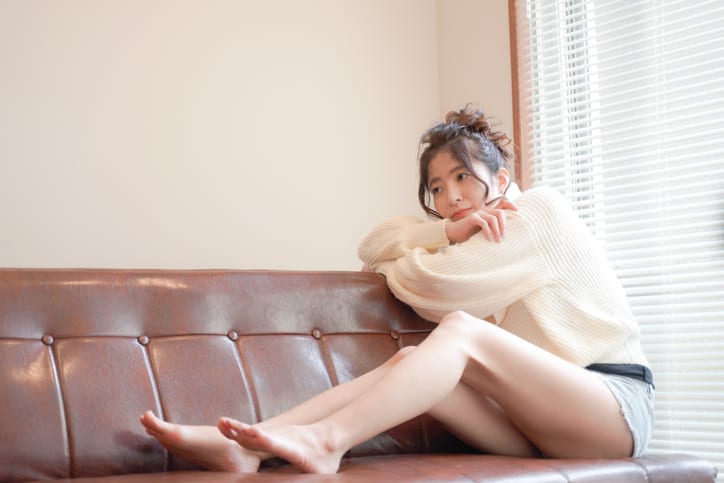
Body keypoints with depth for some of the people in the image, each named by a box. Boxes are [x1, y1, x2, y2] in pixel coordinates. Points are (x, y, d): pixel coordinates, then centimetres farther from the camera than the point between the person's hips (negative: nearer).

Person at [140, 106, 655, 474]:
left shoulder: (541, 208, -2)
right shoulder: (478, 239, 21)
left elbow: (431, 284, -11)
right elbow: (374, 245, 9)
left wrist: (397, 267, 10)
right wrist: (447, 233, -6)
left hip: (617, 400, -6)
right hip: (543, 423, 6)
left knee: (461, 329, -26)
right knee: (410, 361, -16)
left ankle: (326, 440, -41)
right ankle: (243, 445, -29)